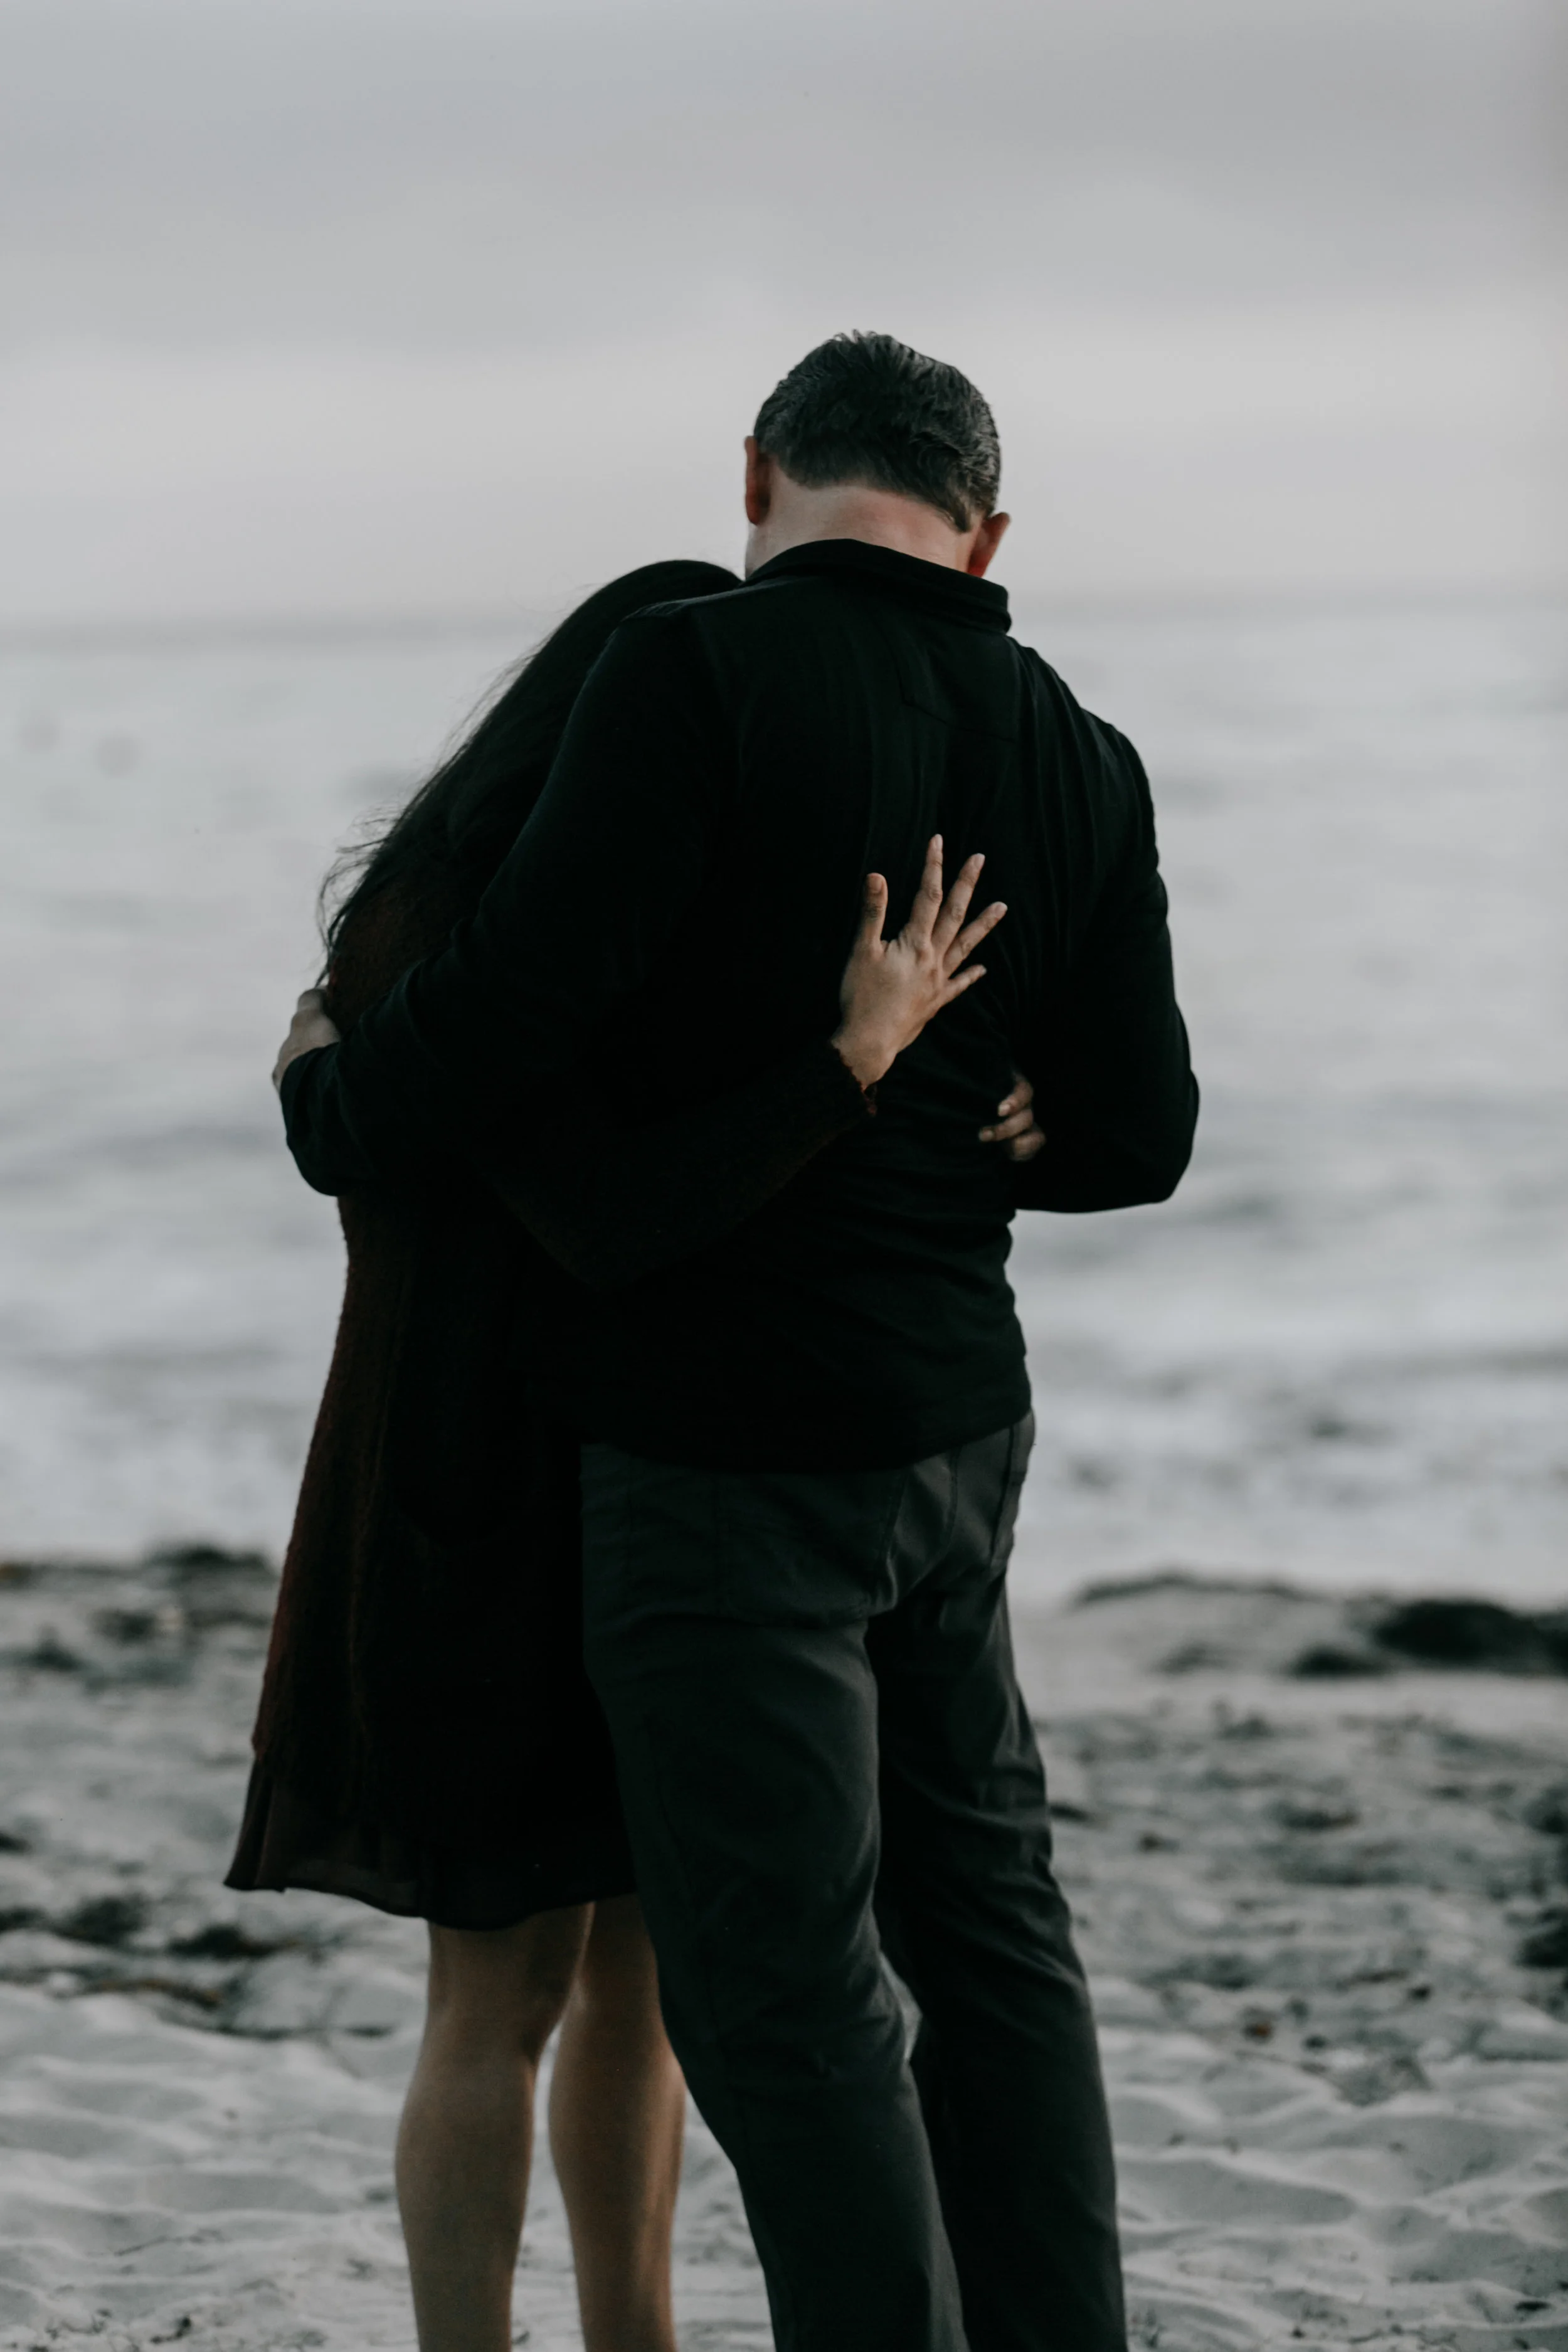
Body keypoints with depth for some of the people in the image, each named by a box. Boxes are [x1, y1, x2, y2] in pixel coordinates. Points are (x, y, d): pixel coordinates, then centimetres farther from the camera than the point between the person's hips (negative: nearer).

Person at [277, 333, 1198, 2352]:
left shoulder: (702, 675, -16)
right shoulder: (1079, 766, 3)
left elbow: (525, 992, -21)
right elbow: (1133, 1139, 7)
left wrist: (335, 1111, -1)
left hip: (725, 1448, -7)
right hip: (948, 1426, 7)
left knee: (780, 1982, 0)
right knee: (981, 1908, 20)